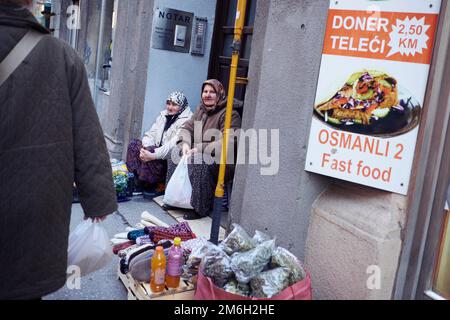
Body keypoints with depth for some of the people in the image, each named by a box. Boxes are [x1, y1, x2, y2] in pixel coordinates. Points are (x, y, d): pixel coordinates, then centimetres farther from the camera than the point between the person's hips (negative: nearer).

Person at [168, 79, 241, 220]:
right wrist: (185, 143, -11)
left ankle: (201, 208, -22)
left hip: (222, 162, -8)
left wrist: (200, 149, -27)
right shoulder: (201, 109, 13)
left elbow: (228, 142, -23)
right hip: (200, 155, 8)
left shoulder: (229, 114, -13)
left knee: (199, 162, -33)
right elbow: (187, 128, 12)